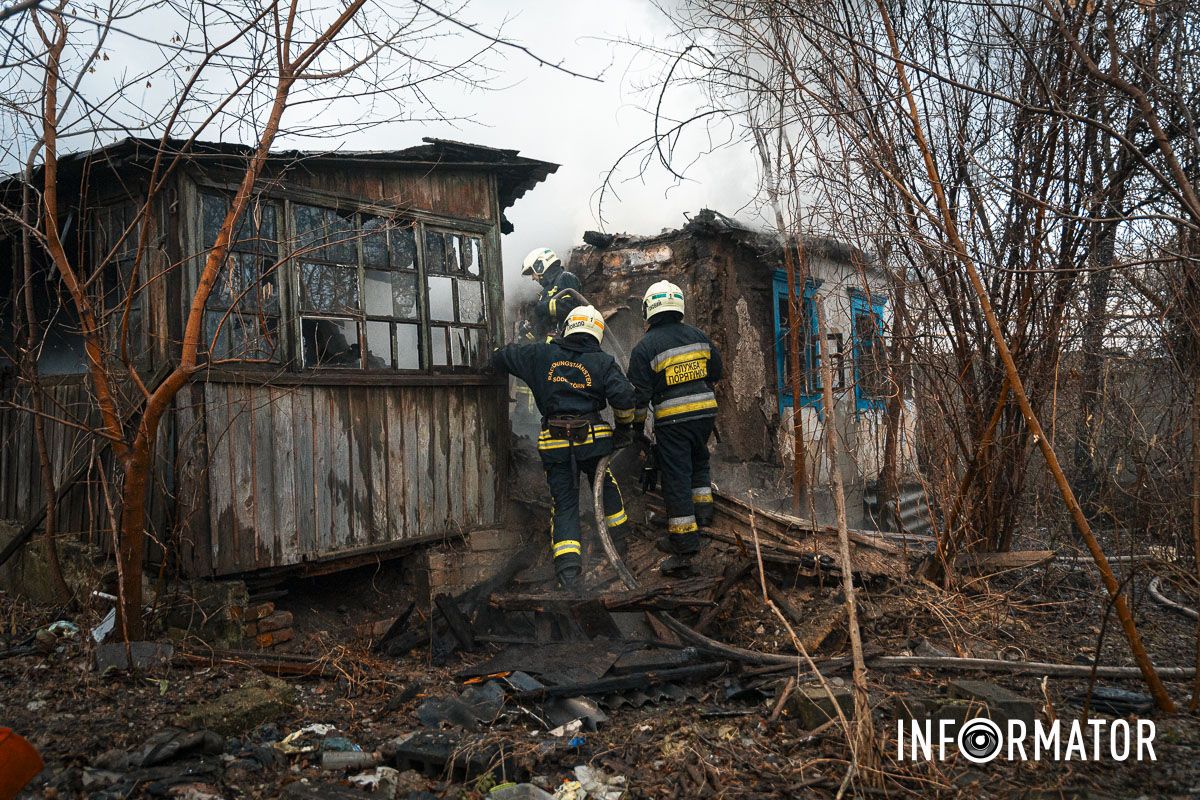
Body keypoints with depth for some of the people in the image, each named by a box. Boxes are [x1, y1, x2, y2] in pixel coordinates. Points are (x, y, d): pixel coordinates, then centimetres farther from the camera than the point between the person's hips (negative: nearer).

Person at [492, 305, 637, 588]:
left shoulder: (540, 354, 6)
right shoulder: (603, 361, 2)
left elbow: (501, 357, 15)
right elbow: (624, 397, -10)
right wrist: (624, 427, 6)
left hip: (555, 443, 1)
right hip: (592, 438, 0)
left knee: (564, 502, 7)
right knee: (605, 484, 27)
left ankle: (567, 564, -5)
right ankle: (618, 530, 44)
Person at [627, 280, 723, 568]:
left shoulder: (645, 347, -9)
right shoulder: (698, 335, 5)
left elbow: (639, 393, -8)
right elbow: (715, 373, 16)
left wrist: (635, 425, 5)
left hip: (671, 419, -5)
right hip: (705, 411, 5)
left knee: (676, 477, 0)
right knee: (698, 461, 28)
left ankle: (684, 541, 3)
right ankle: (703, 512, 29)